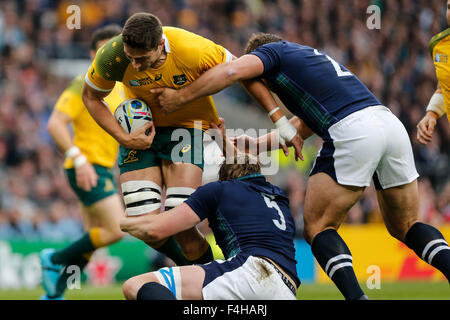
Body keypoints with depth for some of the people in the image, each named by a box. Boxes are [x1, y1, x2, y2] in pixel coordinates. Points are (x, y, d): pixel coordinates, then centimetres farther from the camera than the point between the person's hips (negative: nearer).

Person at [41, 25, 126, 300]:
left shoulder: (119, 86, 13)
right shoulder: (85, 84, -13)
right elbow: (55, 124, -20)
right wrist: (79, 160, -26)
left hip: (103, 170, 9)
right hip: (86, 170, -9)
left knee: (93, 241, 11)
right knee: (116, 230, -17)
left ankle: (53, 294, 21)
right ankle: (56, 259, 0)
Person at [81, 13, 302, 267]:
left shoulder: (194, 51, -29)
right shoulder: (112, 56, -25)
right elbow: (91, 97, -4)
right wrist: (123, 138, -15)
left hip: (187, 126, -2)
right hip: (139, 130, 2)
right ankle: (191, 267, 19)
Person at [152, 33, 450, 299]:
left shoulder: (273, 50, 14)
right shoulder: (318, 58, 37)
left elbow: (233, 71, -4)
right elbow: (300, 129, 37)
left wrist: (180, 97, 5)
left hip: (352, 130, -7)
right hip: (391, 123, 7)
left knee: (318, 228, 5)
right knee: (406, 226, 19)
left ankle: (356, 296, -13)